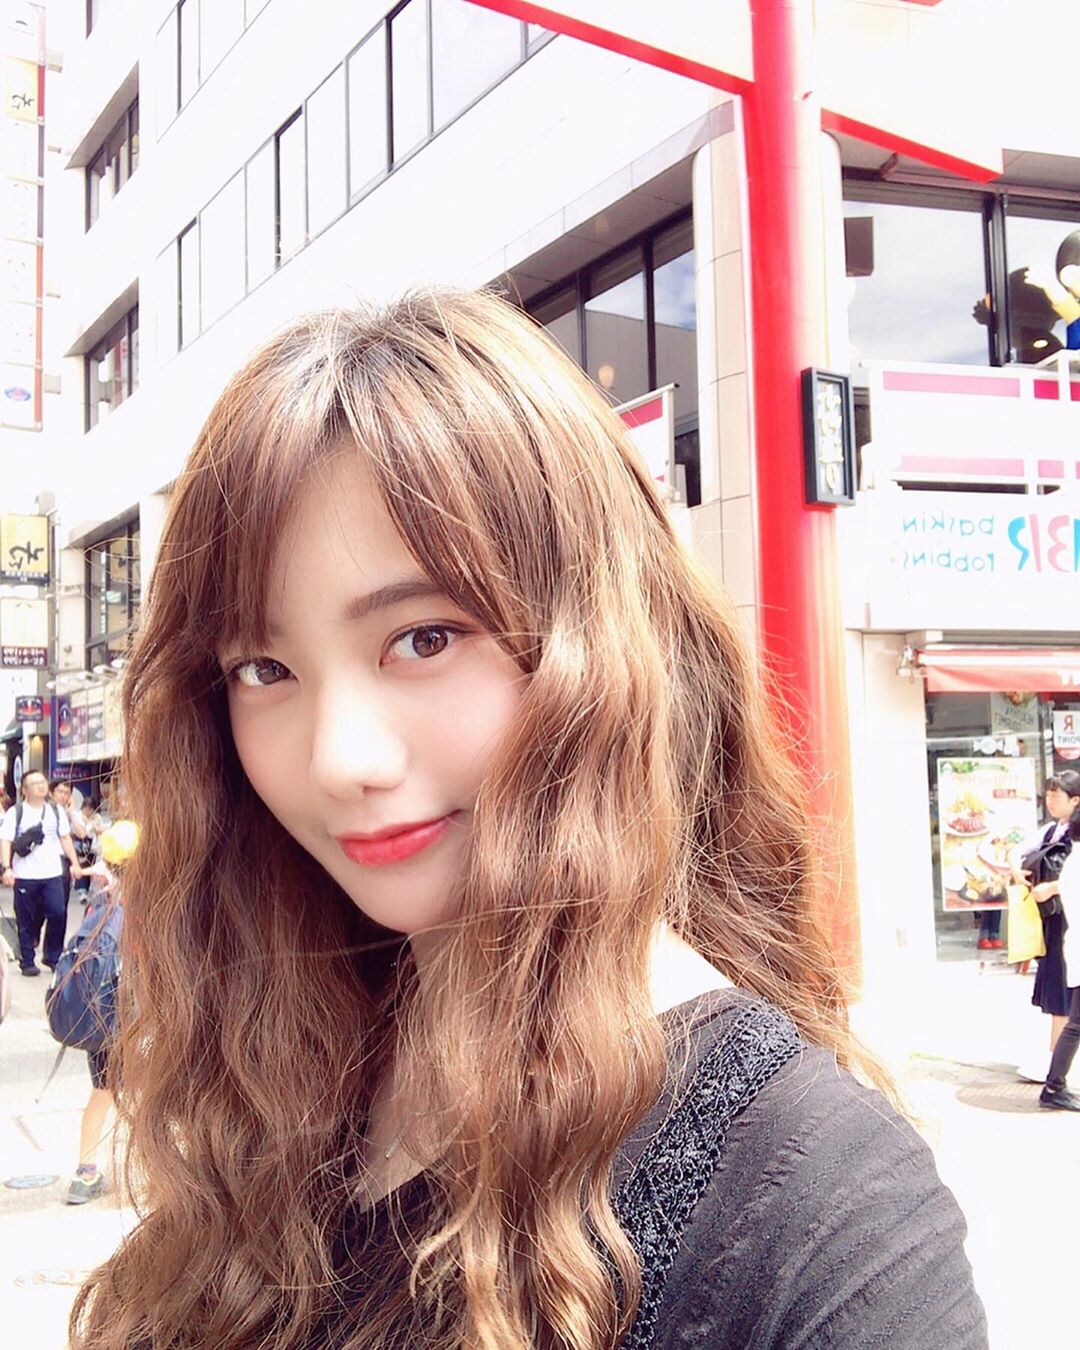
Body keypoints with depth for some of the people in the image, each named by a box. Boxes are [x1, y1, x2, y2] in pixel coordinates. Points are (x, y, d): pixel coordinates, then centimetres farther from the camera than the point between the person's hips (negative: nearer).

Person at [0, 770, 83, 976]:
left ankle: (53, 957, 12)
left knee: (58, 913, -5)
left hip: (52, 873, 3)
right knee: (27, 920, 4)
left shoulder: (56, 811, 11)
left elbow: (65, 838, 16)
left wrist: (74, 863, 9)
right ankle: (27, 962, 15)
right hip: (25, 875, -3)